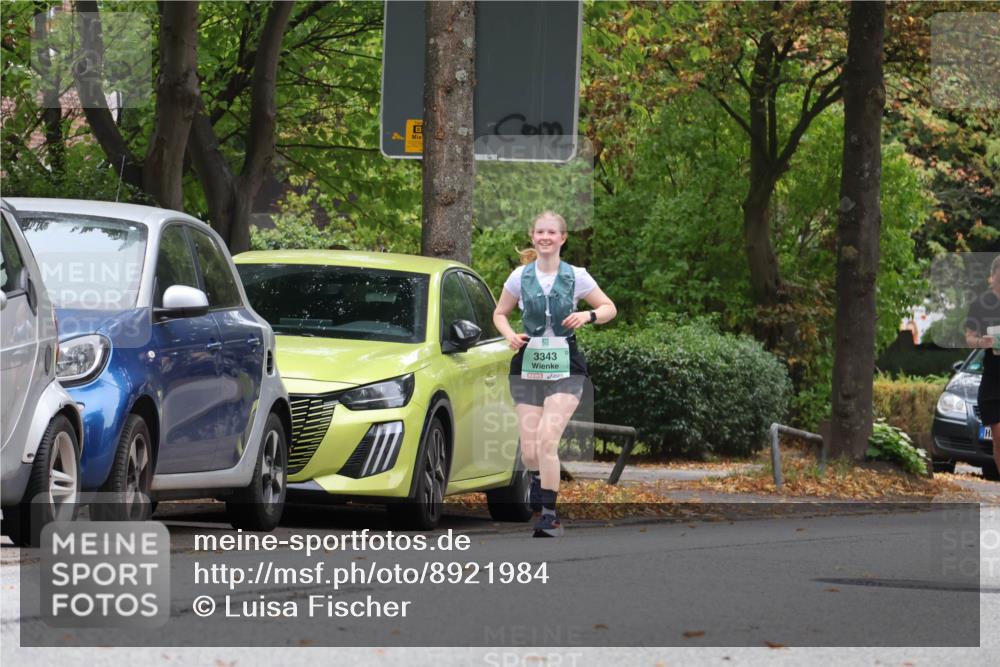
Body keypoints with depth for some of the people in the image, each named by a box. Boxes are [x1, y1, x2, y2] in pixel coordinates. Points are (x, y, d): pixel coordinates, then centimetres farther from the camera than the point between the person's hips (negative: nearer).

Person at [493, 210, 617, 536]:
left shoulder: (576, 277, -1)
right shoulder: (520, 277, 3)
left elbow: (610, 308, 9)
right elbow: (500, 313, 16)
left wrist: (588, 315, -12)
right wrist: (510, 335, -5)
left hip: (565, 368, -2)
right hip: (528, 366, 2)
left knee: (547, 439, -21)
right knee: (529, 452, -1)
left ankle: (548, 514, -17)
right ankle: (538, 483, 34)